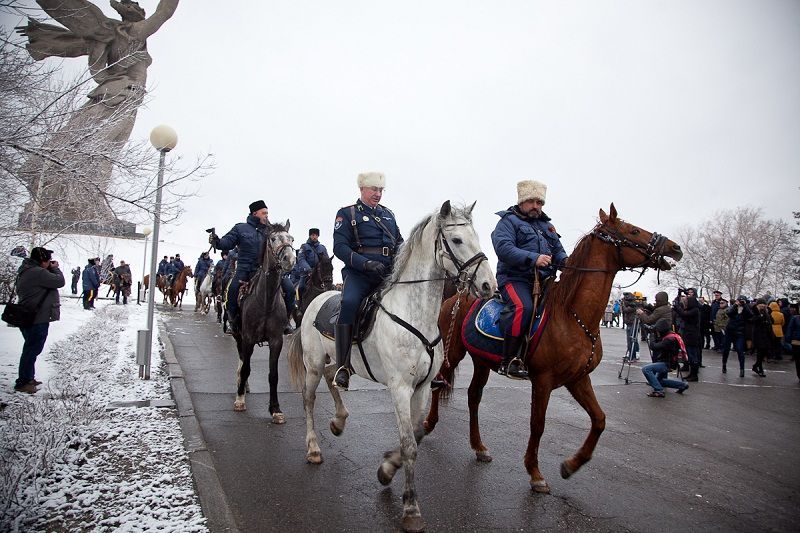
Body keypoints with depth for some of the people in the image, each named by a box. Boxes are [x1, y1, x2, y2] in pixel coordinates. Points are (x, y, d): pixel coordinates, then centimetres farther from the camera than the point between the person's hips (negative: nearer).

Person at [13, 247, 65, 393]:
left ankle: (28, 378, 32)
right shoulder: (38, 272, -22)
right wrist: (55, 269, -4)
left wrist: (51, 270, 4)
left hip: (28, 318, 11)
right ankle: (22, 383, 8)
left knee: (31, 349, 21)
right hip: (37, 320, -11)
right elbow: (60, 282, -19)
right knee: (32, 350, -1)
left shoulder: (27, 271, 12)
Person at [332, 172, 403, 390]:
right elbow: (340, 247, -5)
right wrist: (366, 263, -19)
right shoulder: (347, 213, 6)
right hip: (358, 273, -5)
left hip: (388, 273, 5)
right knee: (350, 302, -34)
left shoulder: (388, 214, 23)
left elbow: (400, 243, 26)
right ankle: (342, 367, -29)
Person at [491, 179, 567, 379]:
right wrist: (533, 258, -25)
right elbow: (503, 248, -14)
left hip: (544, 280, 8)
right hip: (515, 278, -7)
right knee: (523, 307, -33)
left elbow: (558, 250, 27)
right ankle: (508, 361, -27)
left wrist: (565, 261, 1)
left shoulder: (547, 225, 25)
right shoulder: (508, 221, 2)